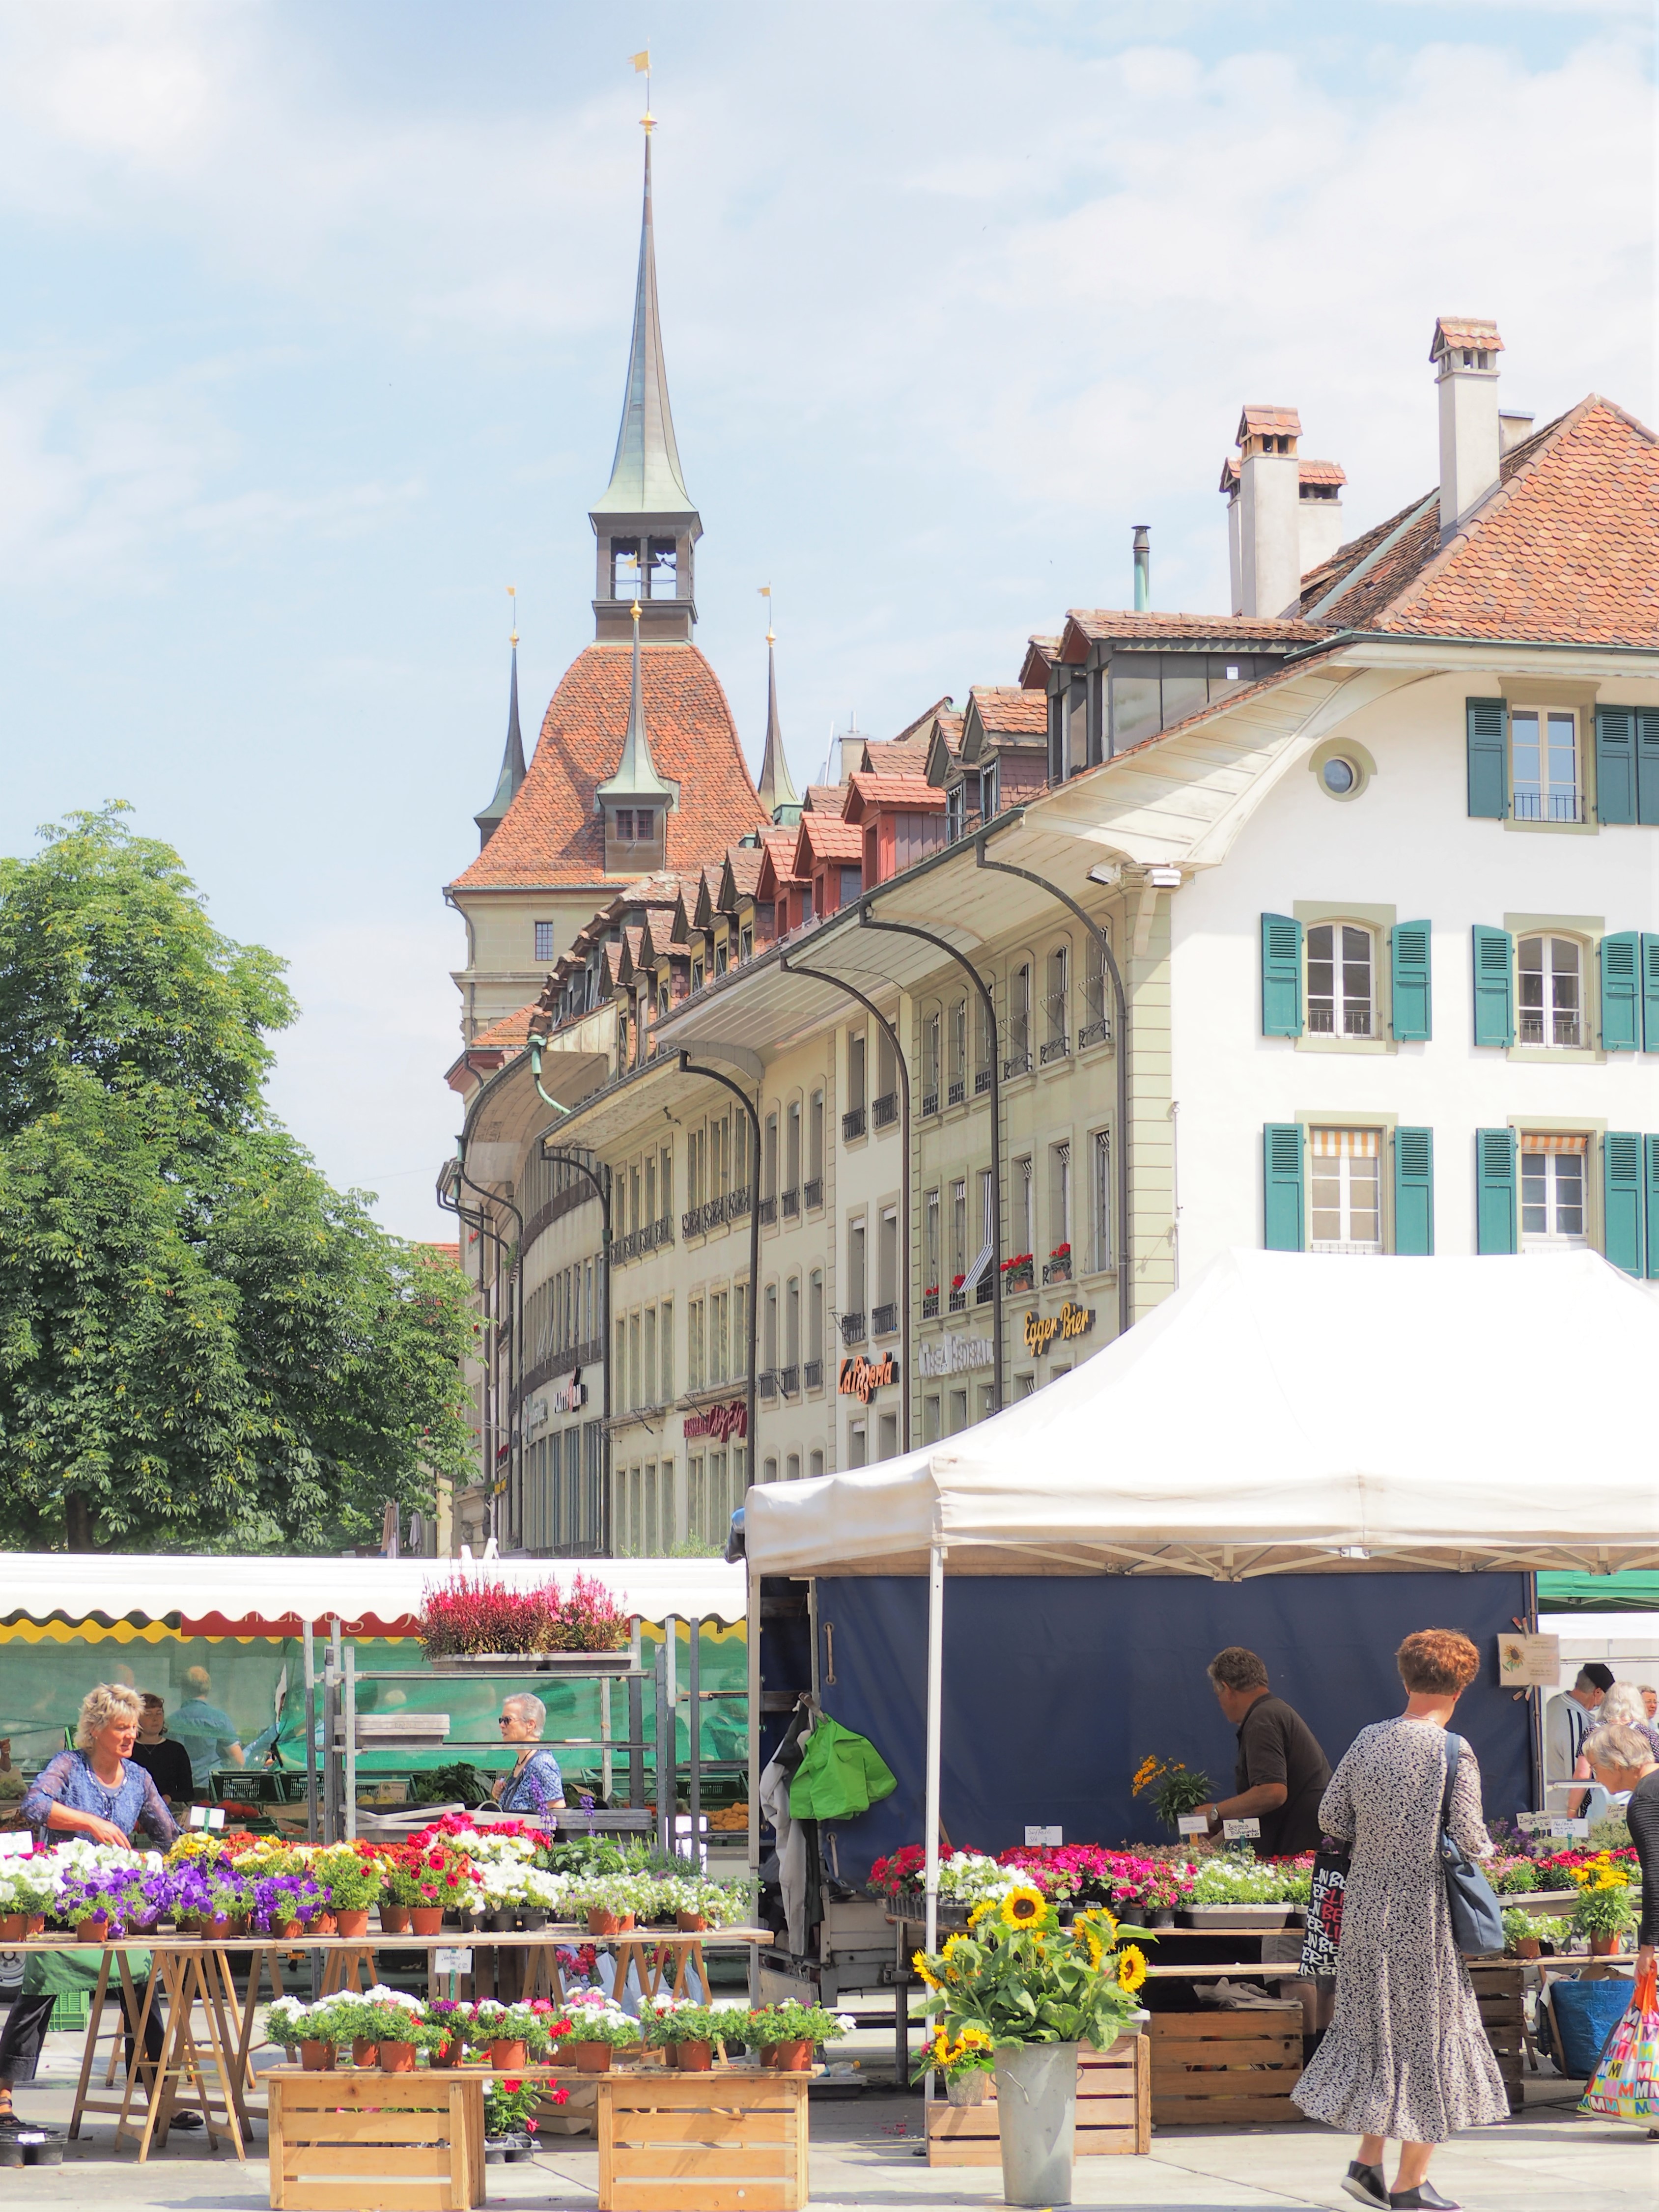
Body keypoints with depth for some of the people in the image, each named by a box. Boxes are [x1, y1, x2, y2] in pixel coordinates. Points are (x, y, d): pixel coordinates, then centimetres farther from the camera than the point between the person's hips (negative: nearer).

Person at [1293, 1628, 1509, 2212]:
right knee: (1428, 2033, 6)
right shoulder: (1453, 1752, -13)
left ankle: (1367, 2162, 13)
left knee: (1376, 2026, 17)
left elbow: (1331, 1817, 5)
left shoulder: (1369, 1740, 2)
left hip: (1366, 1903, 5)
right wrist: (1486, 1848, 8)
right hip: (1423, 1910, -5)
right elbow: (1468, 1837, -14)